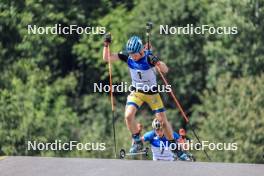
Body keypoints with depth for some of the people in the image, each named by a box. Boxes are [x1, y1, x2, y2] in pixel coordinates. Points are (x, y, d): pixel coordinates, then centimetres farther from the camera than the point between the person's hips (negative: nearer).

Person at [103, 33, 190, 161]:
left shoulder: (149, 58, -25)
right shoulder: (128, 57, -15)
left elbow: (165, 70, -36)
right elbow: (107, 58, -12)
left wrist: (156, 62, -54)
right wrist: (106, 45, -26)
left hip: (152, 93, -2)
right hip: (136, 92, 2)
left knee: (163, 120, 0)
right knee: (128, 115, -20)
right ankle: (137, 142, 0)